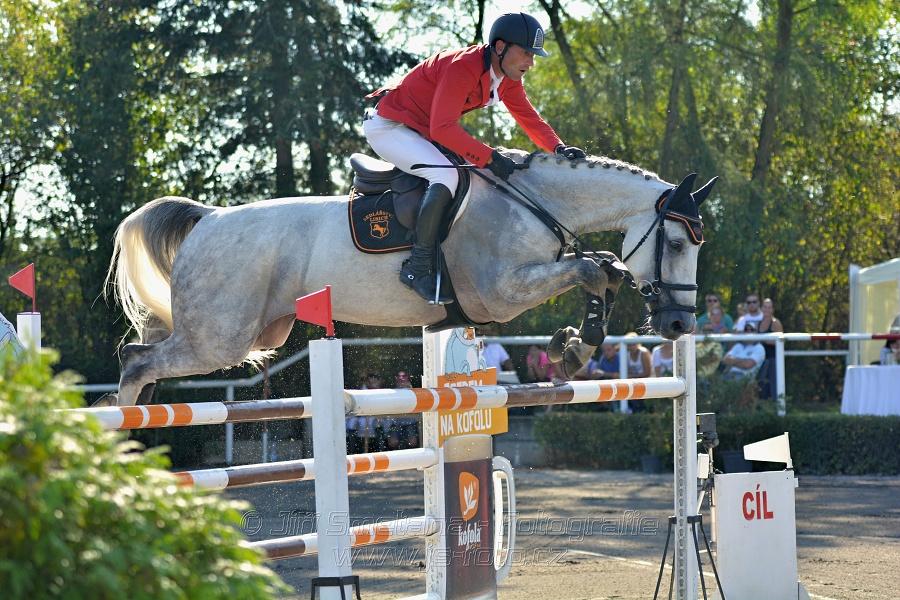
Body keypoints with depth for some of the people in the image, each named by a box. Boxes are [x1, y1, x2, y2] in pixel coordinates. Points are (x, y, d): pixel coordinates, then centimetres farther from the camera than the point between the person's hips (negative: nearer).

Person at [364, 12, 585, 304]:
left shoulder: (508, 77, -1)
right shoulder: (462, 67, -29)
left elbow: (529, 118, 4)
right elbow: (442, 128, -35)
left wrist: (559, 148, -15)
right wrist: (490, 157, -37)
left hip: (420, 131, 10)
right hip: (387, 126, -10)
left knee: (478, 175, 9)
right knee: (445, 174, -30)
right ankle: (418, 267, -28)